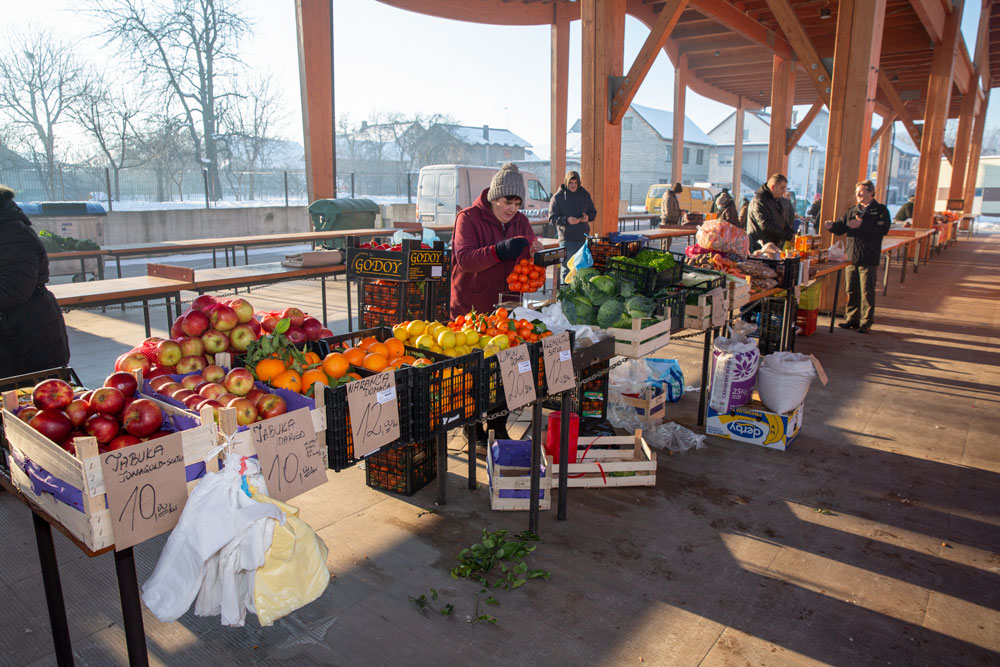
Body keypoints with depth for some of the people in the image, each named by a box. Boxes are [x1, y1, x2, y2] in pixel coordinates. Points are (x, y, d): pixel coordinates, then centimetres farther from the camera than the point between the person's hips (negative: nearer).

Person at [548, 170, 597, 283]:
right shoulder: (558, 197, -1)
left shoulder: (585, 195, 11)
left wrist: (588, 217, -7)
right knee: (567, 267, -7)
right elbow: (552, 218, -5)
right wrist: (566, 220, -22)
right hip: (566, 238, -4)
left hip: (583, 237, 4)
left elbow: (593, 213, 17)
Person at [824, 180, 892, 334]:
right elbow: (841, 228, 13)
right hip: (851, 257, 6)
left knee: (867, 292, -2)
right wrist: (832, 226, -8)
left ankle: (866, 322, 4)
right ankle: (852, 318, 20)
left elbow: (883, 229, -15)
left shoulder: (880, 210, -1)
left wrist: (862, 225, -20)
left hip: (868, 259, -6)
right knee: (851, 291, 10)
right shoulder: (852, 211, 16)